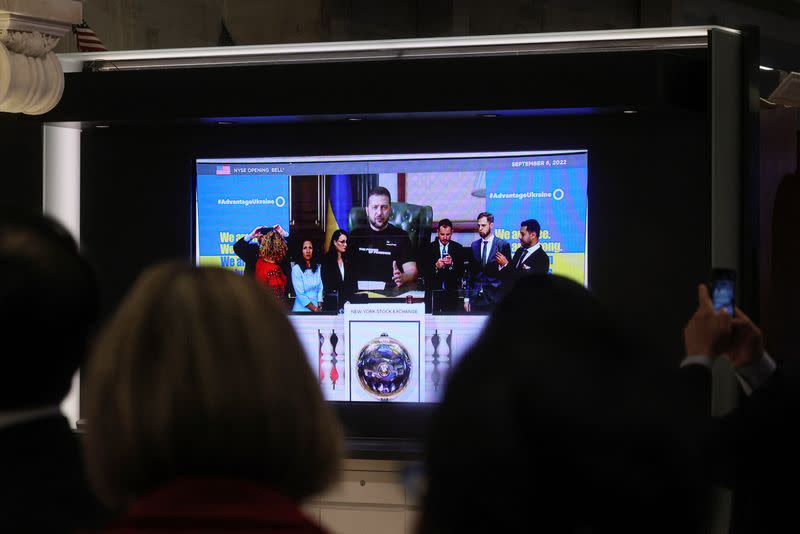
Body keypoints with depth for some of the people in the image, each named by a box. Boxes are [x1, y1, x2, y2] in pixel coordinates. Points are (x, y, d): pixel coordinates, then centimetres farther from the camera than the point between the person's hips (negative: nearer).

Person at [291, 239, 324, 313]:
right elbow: (300, 294, -13)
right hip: (302, 309, -4)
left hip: (317, 309, 4)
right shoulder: (296, 269, -9)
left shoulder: (317, 267, 7)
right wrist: (315, 309, -13)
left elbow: (320, 289, 6)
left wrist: (319, 307, -7)